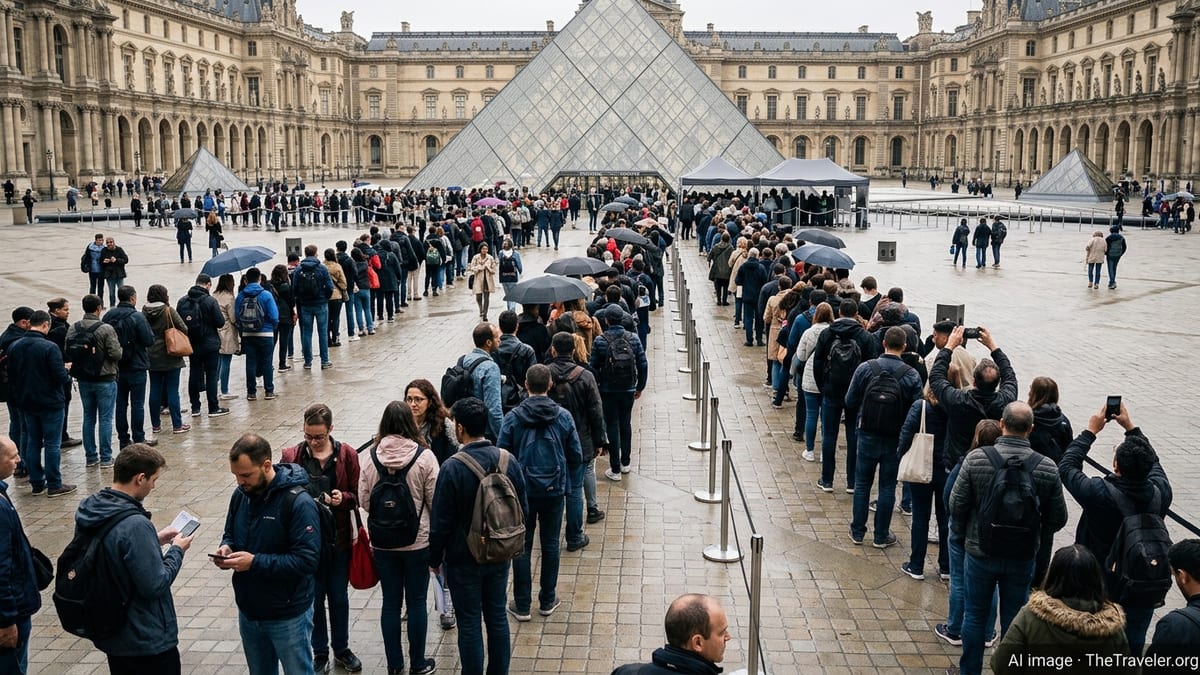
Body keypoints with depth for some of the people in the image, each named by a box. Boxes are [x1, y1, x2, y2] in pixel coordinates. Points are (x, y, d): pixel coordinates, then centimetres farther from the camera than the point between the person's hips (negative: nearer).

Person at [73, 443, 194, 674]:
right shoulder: (135, 525, -29)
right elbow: (155, 585, -25)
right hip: (148, 641, -8)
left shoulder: (88, 512, -2)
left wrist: (154, 540, 7)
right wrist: (177, 550, -11)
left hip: (111, 634, 8)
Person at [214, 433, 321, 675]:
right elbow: (230, 534, 17)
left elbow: (307, 560, -26)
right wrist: (226, 547, -7)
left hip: (288, 616, -7)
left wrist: (255, 562, -28)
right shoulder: (240, 494, 0)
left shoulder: (298, 502, -22)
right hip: (248, 611, 7)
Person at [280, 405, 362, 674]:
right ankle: (320, 653, 29)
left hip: (338, 538, 0)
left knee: (339, 597, 15)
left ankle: (341, 649, 33)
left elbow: (356, 495, 0)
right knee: (313, 599, 11)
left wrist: (343, 498, -21)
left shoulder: (346, 454, -6)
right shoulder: (291, 456, -6)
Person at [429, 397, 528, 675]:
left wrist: (435, 558, -1)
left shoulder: (452, 468, -21)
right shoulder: (509, 461, -6)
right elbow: (522, 509, 4)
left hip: (463, 560, -5)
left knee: (469, 624, 7)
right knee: (497, 616, 17)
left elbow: (440, 522, -15)